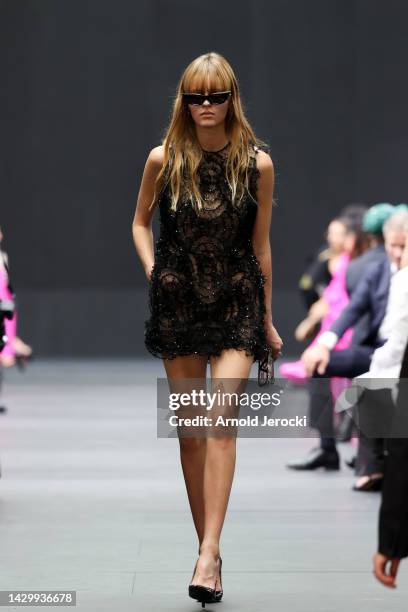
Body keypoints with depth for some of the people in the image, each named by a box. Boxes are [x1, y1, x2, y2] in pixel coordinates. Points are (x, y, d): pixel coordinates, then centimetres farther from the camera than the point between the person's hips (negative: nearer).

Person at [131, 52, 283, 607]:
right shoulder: (163, 159, 1)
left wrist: (267, 318, 11)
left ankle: (209, 554, -20)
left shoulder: (257, 164, -1)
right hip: (178, 302, 2)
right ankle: (207, 546, 16)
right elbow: (140, 221, 16)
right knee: (190, 430, 5)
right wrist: (152, 270, 0)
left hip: (237, 303, -2)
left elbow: (261, 244, 7)